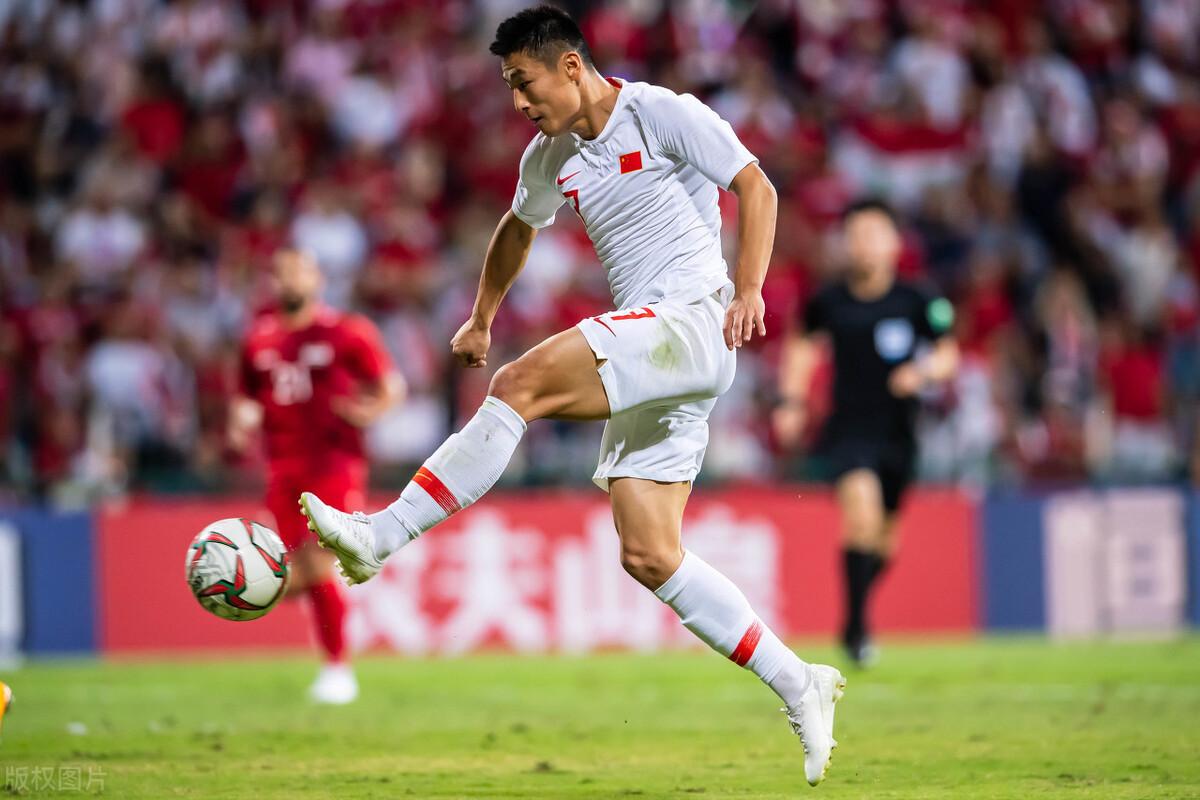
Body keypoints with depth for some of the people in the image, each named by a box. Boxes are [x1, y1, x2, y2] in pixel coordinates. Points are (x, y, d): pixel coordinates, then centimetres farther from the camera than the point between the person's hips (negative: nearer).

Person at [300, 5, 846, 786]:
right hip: (647, 355, 9)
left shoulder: (662, 114, -5)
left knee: (521, 384, -24)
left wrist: (747, 291, -20)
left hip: (694, 325, -9)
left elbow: (755, 186, -8)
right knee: (648, 557, -2)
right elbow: (519, 227, 36)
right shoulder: (551, 158, 16)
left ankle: (380, 538, -22)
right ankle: (799, 684, 3)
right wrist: (482, 319, 40)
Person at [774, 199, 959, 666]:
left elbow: (948, 355, 6)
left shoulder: (915, 302, -4)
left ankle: (856, 616, 35)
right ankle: (856, 627, -16)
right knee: (862, 510, -24)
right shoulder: (829, 302, -2)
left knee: (883, 538, 9)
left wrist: (924, 371, -15)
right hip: (849, 430, -2)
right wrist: (792, 401, 8)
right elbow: (803, 344, 17)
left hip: (899, 432, 2)